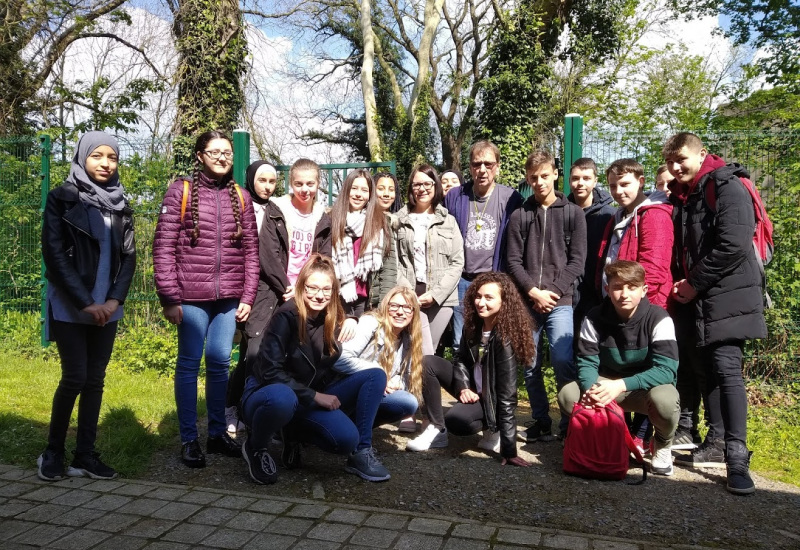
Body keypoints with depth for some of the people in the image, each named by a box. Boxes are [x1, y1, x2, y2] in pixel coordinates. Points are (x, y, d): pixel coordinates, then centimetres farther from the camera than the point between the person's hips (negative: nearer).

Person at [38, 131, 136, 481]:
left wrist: (115, 299, -7)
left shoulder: (120, 205, 9)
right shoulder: (61, 199, -3)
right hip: (70, 306, -4)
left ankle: (85, 455, 14)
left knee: (95, 381, 5)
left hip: (107, 307, 4)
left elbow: (129, 256, 6)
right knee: (74, 378, -5)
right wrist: (85, 302, -14)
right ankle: (53, 452, 14)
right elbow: (54, 254, -9)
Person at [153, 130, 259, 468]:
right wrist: (169, 298, -8)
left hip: (229, 297, 3)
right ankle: (188, 439, 15)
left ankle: (218, 433, 23)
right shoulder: (180, 192, 1)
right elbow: (163, 247, -3)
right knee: (189, 363, 4)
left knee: (220, 361, 9)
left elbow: (251, 250, 11)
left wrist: (248, 297, 5)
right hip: (191, 296, -3)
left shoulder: (240, 197, 11)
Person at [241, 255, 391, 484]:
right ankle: (255, 447, -10)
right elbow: (270, 371, -23)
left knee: (376, 376, -11)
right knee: (282, 397, -43)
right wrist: (315, 396, -24)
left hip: (310, 399, 5)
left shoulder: (332, 319, -1)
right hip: (269, 394, -5)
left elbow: (326, 370, 8)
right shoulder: (286, 316, -18)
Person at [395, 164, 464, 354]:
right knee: (425, 355, -9)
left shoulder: (448, 221, 9)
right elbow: (395, 262, 3)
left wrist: (435, 294, -8)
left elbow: (457, 262, 3)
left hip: (441, 297, 1)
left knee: (426, 352, 7)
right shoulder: (400, 221, 7)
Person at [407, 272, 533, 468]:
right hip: (471, 390, 7)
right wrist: (463, 387, -18)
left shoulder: (505, 338, -28)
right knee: (428, 363, -10)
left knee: (455, 420, -34)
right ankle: (437, 430, -3)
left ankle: (493, 429, 0)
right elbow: (461, 359, 5)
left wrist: (509, 452, -31)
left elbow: (507, 394, -30)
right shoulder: (473, 325, -8)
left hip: (492, 398, -7)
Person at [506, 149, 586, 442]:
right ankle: (540, 421, 20)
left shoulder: (573, 213, 7)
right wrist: (534, 292, -8)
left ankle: (570, 421, 5)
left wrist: (553, 292, -9)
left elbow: (577, 260, 1)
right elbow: (514, 261, 5)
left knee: (563, 360, -13)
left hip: (560, 301, -2)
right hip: (525, 301, 2)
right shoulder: (519, 216, 10)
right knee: (530, 366, 5)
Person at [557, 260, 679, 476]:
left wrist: (621, 384, -38)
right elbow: (586, 361, -10)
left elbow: (666, 369, -26)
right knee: (567, 395, -24)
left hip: (648, 387, -2)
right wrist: (591, 388, -33)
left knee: (664, 399, -37)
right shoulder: (594, 318, -10)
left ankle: (662, 444, -1)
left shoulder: (658, 319, -18)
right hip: (608, 384, 2)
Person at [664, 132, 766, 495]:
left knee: (726, 370, -11)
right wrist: (679, 282, 6)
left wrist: (694, 283, -13)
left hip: (726, 298, -8)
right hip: (692, 301, 8)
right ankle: (716, 441, 22)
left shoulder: (727, 188, -9)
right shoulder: (679, 197, 15)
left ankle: (737, 456, -5)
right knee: (701, 370, 11)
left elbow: (733, 245, -19)